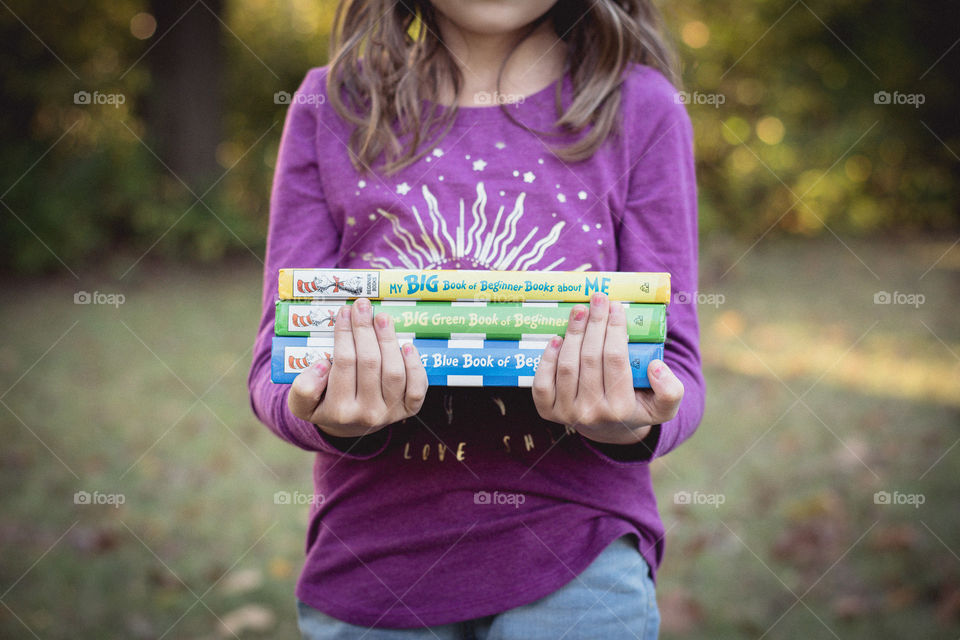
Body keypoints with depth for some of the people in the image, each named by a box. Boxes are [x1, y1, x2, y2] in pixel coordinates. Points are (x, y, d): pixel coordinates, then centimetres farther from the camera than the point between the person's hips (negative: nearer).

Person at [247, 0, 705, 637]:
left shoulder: (640, 107, 1)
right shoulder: (331, 106, 3)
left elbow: (674, 359, -3)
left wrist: (633, 427, -26)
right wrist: (328, 416, -26)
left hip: (574, 559, -1)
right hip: (371, 553, 2)